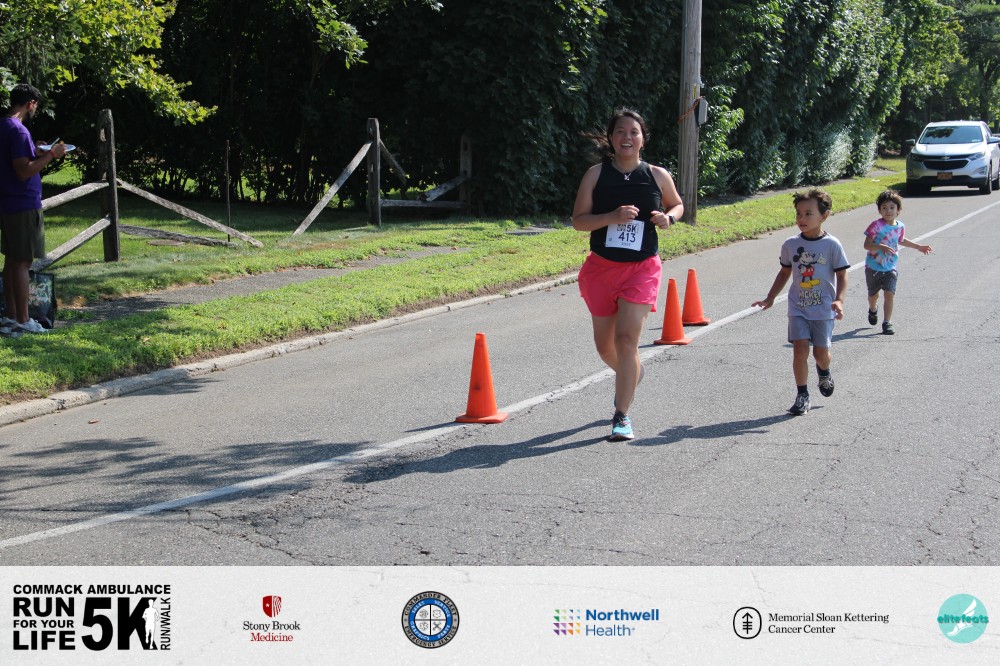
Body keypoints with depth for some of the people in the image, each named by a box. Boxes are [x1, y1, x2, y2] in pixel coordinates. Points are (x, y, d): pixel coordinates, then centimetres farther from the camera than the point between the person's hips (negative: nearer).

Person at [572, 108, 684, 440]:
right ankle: (631, 374, 49)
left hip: (642, 268, -2)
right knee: (605, 345, 14)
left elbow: (677, 205, 18)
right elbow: (578, 220, -5)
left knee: (626, 339, -15)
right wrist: (613, 217, -21)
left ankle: (622, 416, -7)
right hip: (601, 266, 2)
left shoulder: (658, 175, 0)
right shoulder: (596, 174, -2)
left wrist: (668, 217, -6)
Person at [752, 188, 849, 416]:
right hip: (798, 308, 2)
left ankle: (824, 372, 41)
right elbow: (785, 273, 15)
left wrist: (839, 300, -19)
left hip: (824, 309, -2)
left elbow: (842, 276, -4)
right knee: (800, 349, -8)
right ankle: (802, 396, 2)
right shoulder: (790, 245, 1)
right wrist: (770, 299, 13)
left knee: (821, 352, 5)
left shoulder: (832, 245, -8)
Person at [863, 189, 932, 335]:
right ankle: (873, 309, 49)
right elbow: (867, 245, -21)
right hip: (873, 267, -2)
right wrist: (881, 247, -38)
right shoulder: (876, 225, -16)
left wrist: (919, 247, 28)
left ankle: (887, 323, -4)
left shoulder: (900, 226, 0)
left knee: (889, 294, -12)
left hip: (890, 268, 2)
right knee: (873, 294, 16)